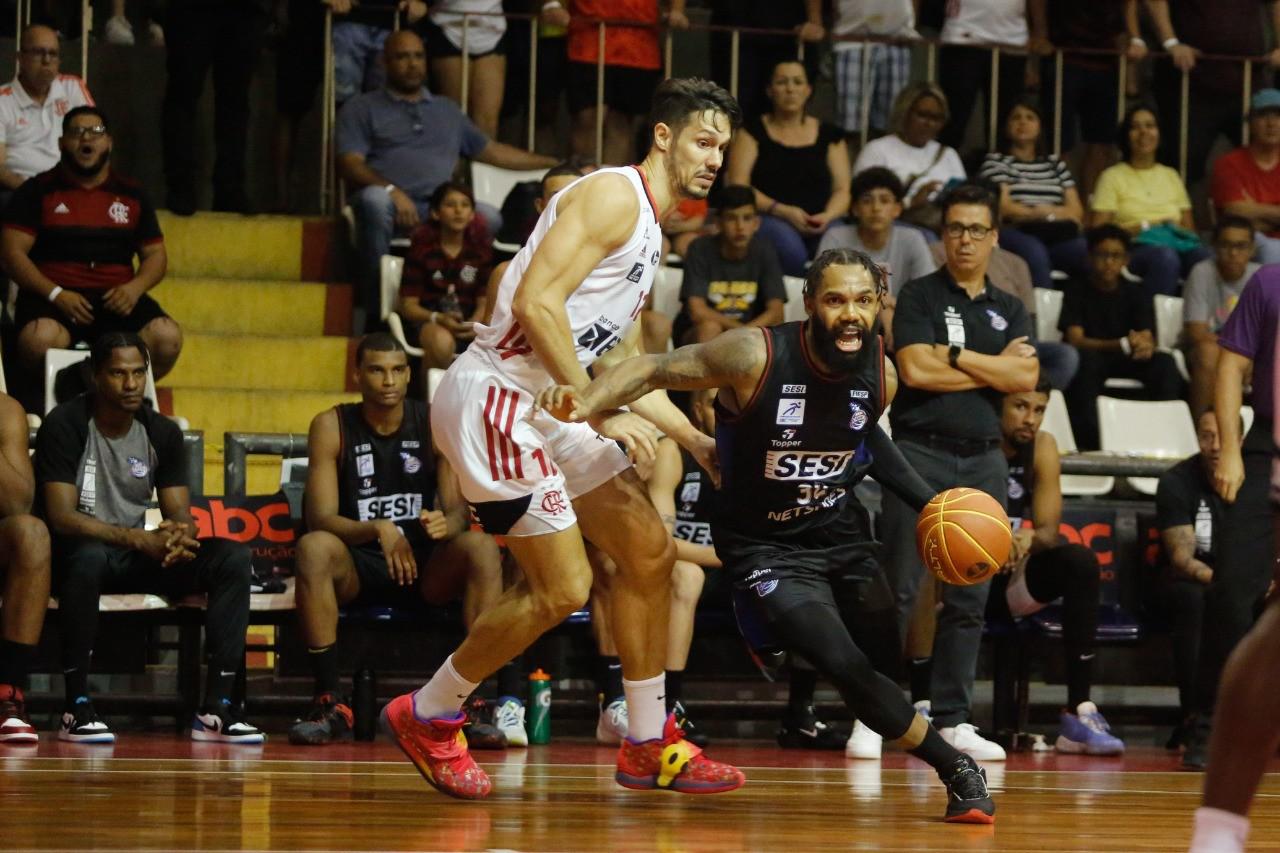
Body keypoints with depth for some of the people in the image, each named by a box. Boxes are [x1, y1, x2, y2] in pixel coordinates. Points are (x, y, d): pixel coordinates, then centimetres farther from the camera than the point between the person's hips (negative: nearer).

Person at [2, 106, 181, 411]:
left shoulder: (131, 194, 16)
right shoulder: (39, 190, 7)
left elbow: (155, 254, 17)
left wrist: (135, 287, -6)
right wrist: (55, 294, -15)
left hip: (116, 299, 3)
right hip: (52, 296, -3)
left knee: (167, 338, -26)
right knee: (41, 339, -37)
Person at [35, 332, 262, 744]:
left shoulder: (162, 432, 4)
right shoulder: (65, 426, -12)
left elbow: (180, 517, 3)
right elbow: (61, 517, -21)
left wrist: (180, 537, -24)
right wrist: (140, 539, -32)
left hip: (139, 556, 5)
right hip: (78, 552, -5)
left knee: (233, 557, -18)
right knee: (88, 555, -42)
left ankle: (216, 708, -22)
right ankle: (76, 707, -33)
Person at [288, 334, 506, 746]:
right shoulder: (331, 427, -3)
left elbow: (461, 511, -4)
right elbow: (321, 519, -12)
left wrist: (446, 524, -30)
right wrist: (378, 530, -31)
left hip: (427, 564, 1)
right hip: (356, 569, -1)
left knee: (481, 547, -29)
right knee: (313, 547, -34)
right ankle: (329, 702, -31)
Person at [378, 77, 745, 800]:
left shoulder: (649, 230, 20)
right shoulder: (614, 196, -12)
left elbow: (621, 364, 27)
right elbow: (535, 300, -24)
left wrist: (698, 442, 22)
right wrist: (599, 412, -24)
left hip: (546, 410, 11)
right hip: (497, 395, -11)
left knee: (650, 550, 10)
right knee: (563, 588, -8)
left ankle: (648, 745, 18)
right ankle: (428, 718, 10)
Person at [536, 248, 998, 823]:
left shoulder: (880, 376, -9)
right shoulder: (756, 357, -26)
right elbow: (652, 369, -20)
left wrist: (929, 502, 8)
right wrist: (585, 403, -39)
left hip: (841, 532, 6)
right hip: (768, 548, -6)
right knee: (847, 668, -20)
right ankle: (956, 770, -6)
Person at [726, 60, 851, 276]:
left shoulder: (829, 135, 19)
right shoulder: (753, 132, 12)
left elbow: (842, 189, 12)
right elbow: (738, 187, 1)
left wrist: (828, 216, -12)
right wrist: (784, 212, -13)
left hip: (819, 226, 2)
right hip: (767, 220, -2)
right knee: (786, 241, -38)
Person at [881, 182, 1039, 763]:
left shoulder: (1009, 312, 15)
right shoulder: (919, 297, 3)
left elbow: (1026, 378, -1)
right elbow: (916, 369, -12)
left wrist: (954, 355, -7)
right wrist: (994, 368, -3)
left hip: (983, 459, 4)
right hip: (921, 453, -4)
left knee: (970, 599, 4)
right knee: (898, 591, -7)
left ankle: (952, 719, 8)